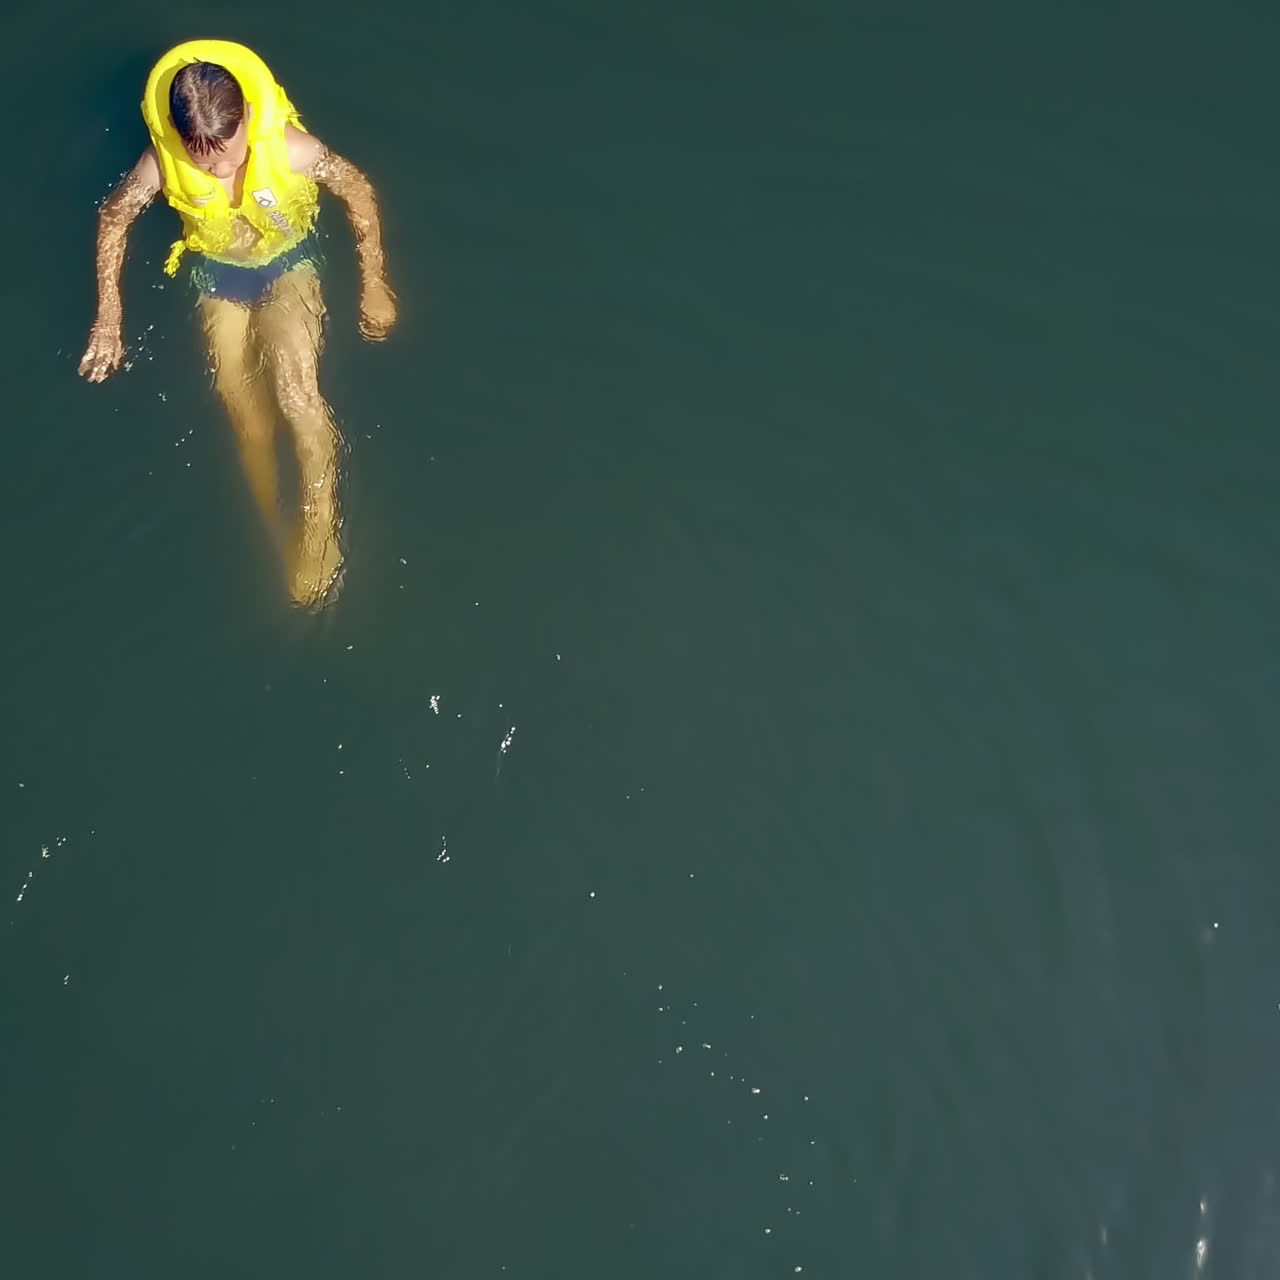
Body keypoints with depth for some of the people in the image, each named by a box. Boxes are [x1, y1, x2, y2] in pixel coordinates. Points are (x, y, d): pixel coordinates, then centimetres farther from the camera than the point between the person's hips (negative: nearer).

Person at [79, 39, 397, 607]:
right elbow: (113, 219, -6)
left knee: (296, 391, -28)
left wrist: (374, 284, -9)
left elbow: (358, 191, -12)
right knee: (249, 425, 1)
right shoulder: (163, 161, -23)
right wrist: (109, 319, -6)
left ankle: (318, 531, -13)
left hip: (288, 265, -2)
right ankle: (277, 536, 20)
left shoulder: (289, 147, -29)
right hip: (218, 277, 3)